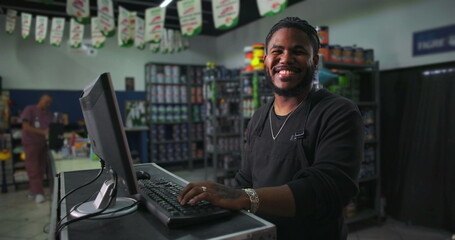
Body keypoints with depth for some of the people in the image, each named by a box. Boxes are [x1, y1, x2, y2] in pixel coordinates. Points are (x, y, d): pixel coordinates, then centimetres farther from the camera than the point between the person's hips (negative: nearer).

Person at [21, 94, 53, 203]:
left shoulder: (48, 113, 10)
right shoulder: (29, 109, -5)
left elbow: (50, 128, 9)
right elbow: (26, 126, -13)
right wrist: (42, 132, -23)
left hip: (43, 143, 5)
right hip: (31, 143, -5)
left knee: (41, 169, 5)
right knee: (33, 169, -5)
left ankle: (33, 190, 18)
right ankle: (38, 193, -4)